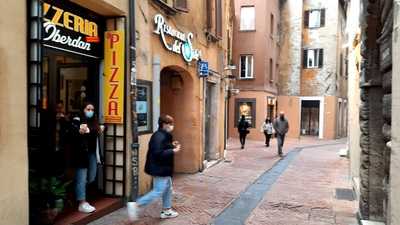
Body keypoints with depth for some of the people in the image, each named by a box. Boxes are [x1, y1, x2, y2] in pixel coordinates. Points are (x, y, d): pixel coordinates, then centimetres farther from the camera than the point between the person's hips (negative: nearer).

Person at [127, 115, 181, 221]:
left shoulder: (163, 136, 10)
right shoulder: (159, 137, -22)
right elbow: (158, 154, -30)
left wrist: (172, 145, 7)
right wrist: (173, 151, -23)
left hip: (163, 169, 11)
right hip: (160, 169, -11)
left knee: (168, 189, 18)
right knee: (158, 191, -6)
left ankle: (166, 210, 30)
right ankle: (135, 205, -2)